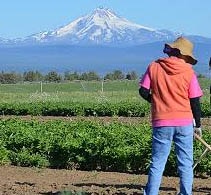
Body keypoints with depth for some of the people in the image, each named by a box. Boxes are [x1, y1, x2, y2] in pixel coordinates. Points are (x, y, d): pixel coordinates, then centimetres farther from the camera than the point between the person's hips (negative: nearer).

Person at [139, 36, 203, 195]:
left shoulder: (154, 67, 1)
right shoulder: (188, 71, -2)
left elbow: (143, 91, -1)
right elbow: (195, 100, 0)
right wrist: (198, 124, 10)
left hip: (161, 122, 1)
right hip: (184, 122, -1)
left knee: (157, 164, 6)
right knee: (186, 165, 7)